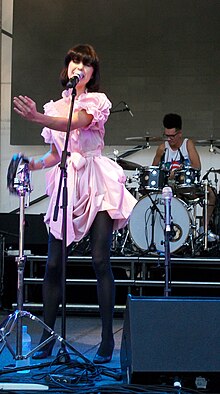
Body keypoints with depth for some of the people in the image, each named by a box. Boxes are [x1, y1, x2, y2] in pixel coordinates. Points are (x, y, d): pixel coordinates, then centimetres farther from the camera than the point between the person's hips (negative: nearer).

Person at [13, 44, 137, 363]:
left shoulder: (97, 100, 3)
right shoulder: (55, 107, 17)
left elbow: (74, 123, -17)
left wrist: (37, 118, -34)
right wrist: (34, 165, 0)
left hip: (96, 183, -4)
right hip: (65, 184, 4)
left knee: (100, 260, -9)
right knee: (54, 263, -3)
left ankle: (107, 338, -2)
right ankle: (46, 338, 4)